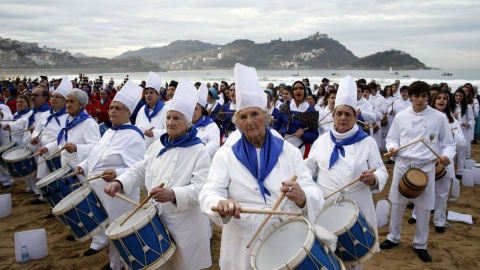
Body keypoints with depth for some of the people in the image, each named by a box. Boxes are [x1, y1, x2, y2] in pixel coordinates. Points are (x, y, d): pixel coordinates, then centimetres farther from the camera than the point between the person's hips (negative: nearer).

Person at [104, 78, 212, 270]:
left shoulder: (199, 151, -15)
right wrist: (120, 182, -7)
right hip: (155, 219, 6)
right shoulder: (157, 145, 7)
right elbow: (140, 169, 11)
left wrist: (173, 194, -38)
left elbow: (202, 188, -23)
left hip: (185, 225, -6)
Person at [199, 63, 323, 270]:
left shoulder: (290, 152, -1)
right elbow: (208, 194, -12)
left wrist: (302, 196, -31)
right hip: (242, 247, 0)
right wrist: (222, 203, -36)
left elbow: (315, 196, -6)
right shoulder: (225, 155, -1)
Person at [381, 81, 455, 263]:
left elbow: (448, 143, 2)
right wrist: (392, 147, -13)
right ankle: (393, 237, 31)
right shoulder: (401, 117, 0)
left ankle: (420, 244, 26)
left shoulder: (439, 118, -3)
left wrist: (447, 156, -19)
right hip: (403, 164, 1)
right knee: (397, 203, 11)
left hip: (426, 167, -1)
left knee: (424, 207, 7)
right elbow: (392, 138, 9)